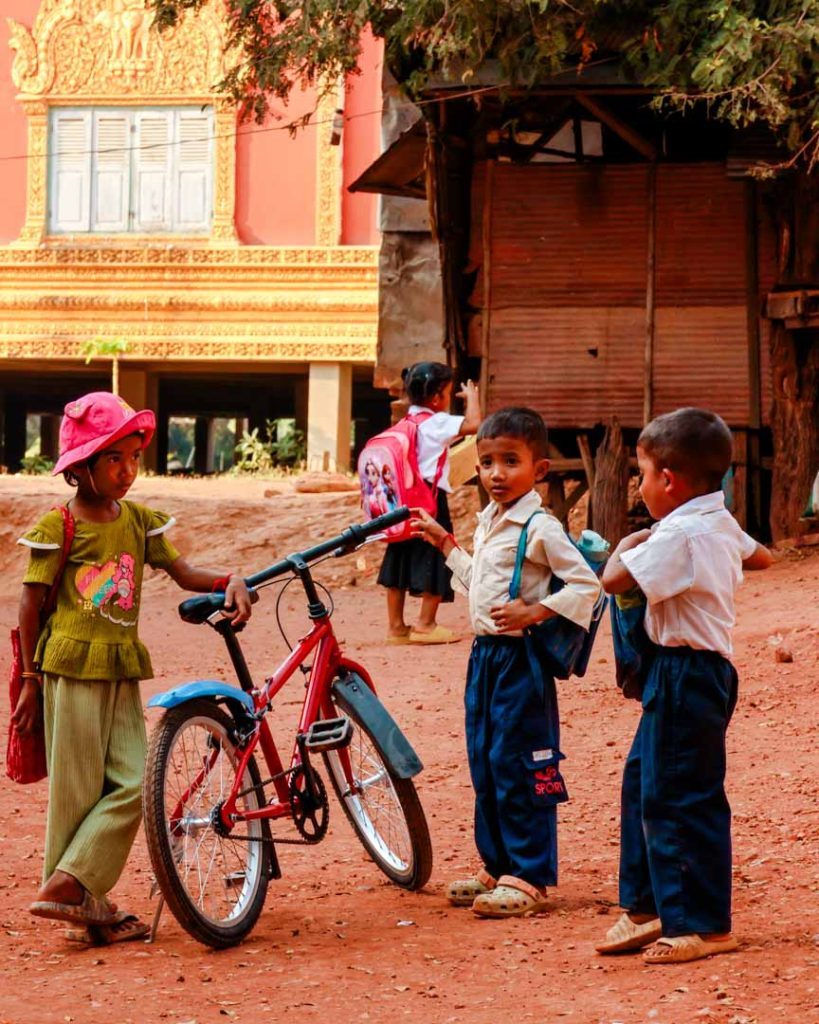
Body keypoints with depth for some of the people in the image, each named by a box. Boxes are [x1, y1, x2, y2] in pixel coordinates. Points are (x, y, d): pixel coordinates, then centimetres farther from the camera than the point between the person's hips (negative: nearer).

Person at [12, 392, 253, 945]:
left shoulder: (139, 520, 9)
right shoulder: (57, 526, -7)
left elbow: (183, 572, 5)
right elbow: (31, 603, -3)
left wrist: (231, 580, -15)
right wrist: (31, 678, -3)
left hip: (123, 670, 6)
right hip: (71, 667, -6)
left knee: (131, 783, -2)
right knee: (77, 789, 0)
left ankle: (67, 887, 1)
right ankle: (88, 906, 6)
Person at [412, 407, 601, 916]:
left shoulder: (540, 527, -14)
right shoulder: (489, 522, 14)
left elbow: (587, 584, -18)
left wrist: (535, 612, -24)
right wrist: (445, 543, 27)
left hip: (520, 658, -9)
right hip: (485, 654, 9)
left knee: (518, 765, -6)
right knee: (484, 763, 13)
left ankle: (528, 877, 0)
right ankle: (498, 866, 23)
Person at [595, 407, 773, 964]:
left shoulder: (679, 534, -20)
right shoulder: (722, 525, 9)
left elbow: (614, 579, -23)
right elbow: (762, 557, 27)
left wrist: (630, 544, -4)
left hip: (686, 675, -10)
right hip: (697, 671, 10)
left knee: (678, 799, -4)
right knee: (644, 782, 16)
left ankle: (703, 925, 2)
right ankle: (649, 907, 22)